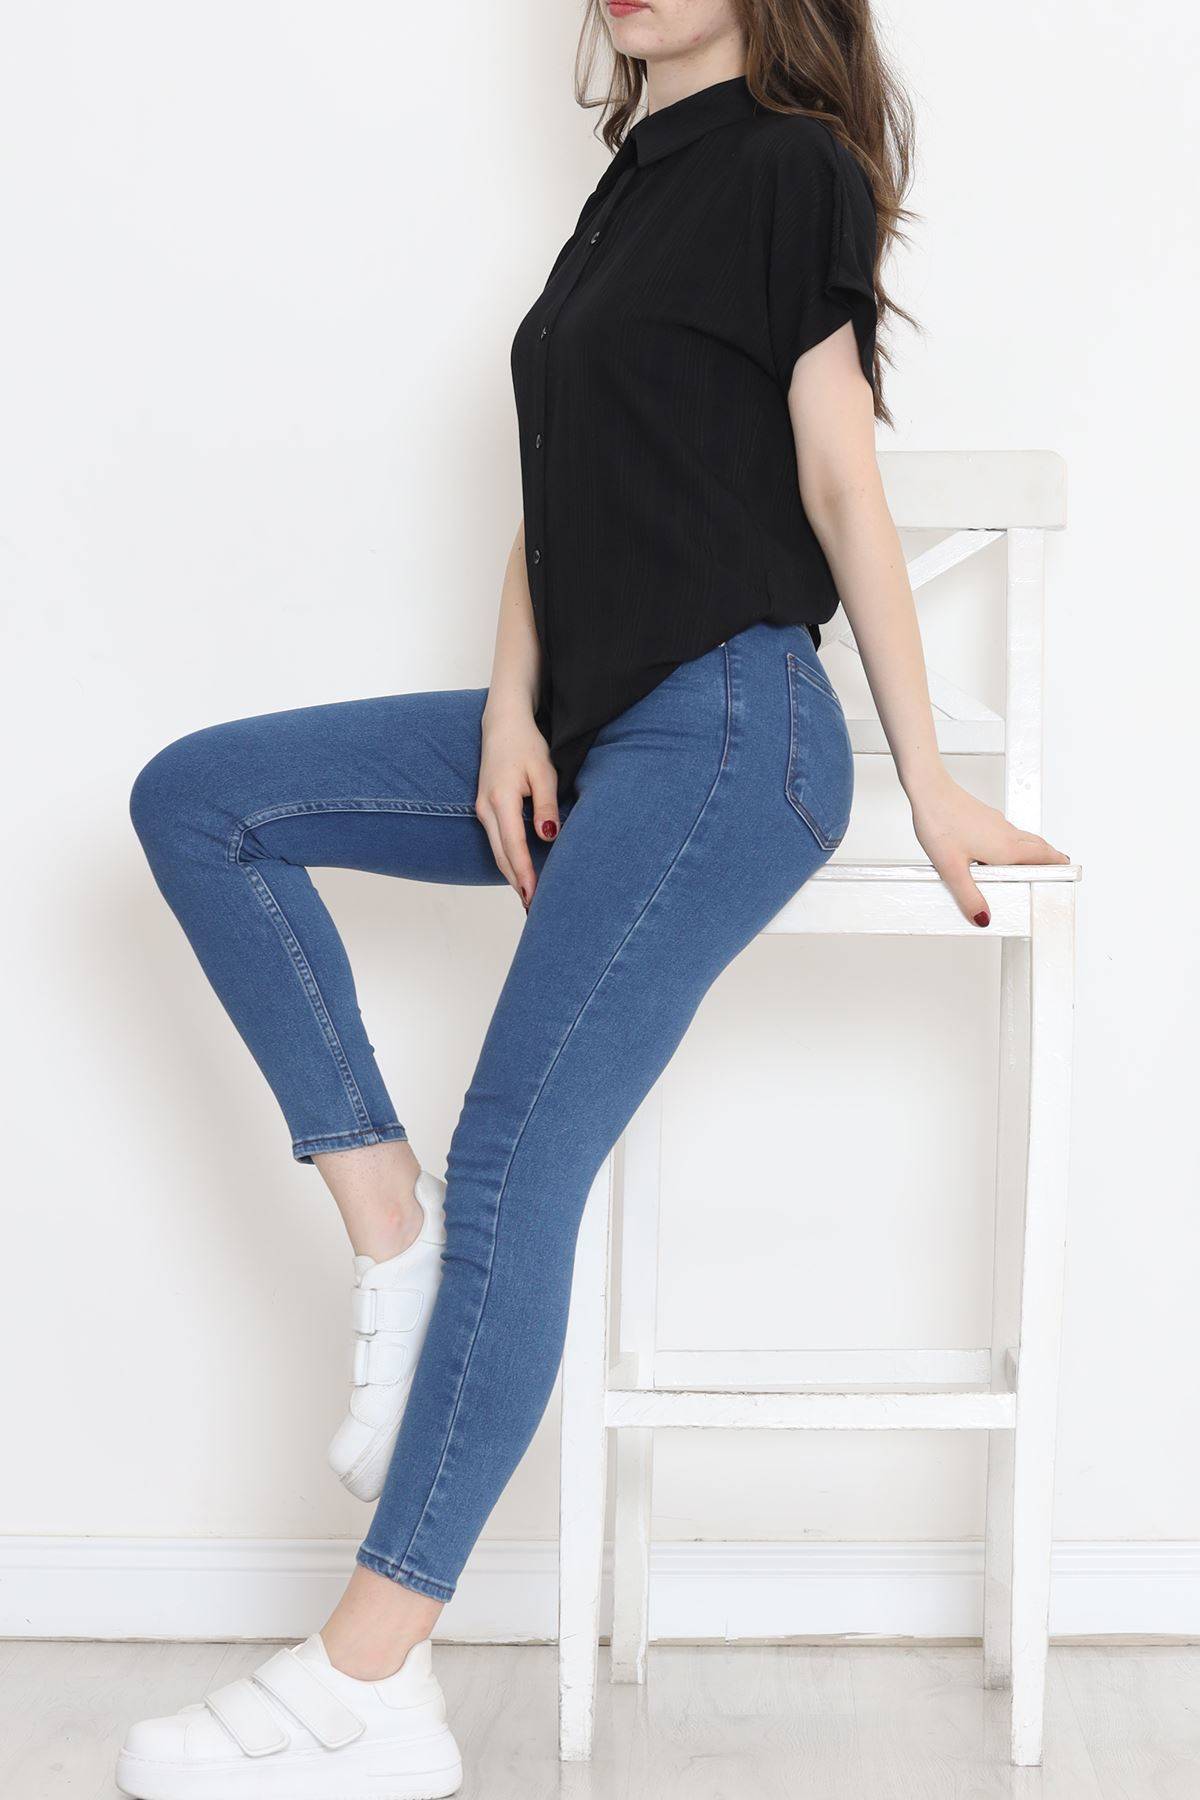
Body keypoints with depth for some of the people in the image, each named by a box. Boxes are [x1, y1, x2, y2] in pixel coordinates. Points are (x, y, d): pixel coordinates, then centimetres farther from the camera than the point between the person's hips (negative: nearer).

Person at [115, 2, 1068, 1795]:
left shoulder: (786, 164, -4)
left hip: (726, 728, -9)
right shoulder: (632, 187, 19)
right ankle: (387, 1222, -4)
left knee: (511, 1174, -14)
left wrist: (928, 788, -6)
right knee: (198, 798, 1)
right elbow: (557, 500, 15)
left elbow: (842, 486, -7)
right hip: (587, 728, 9)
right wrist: (510, 717, 1)